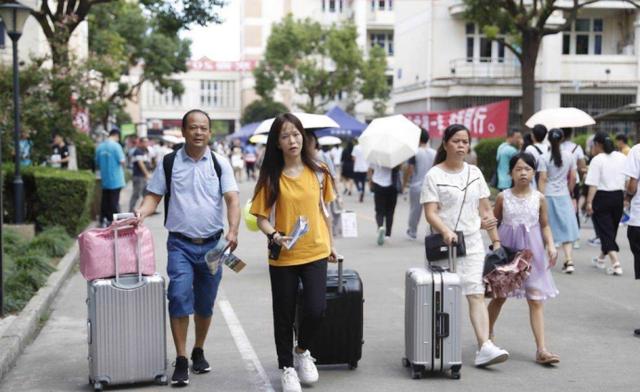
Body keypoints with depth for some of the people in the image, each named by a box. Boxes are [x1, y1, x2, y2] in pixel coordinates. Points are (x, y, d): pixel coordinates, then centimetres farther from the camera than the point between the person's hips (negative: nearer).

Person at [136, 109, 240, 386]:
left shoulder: (220, 163, 2)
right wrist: (141, 214, -16)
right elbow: (154, 196, 5)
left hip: (213, 244, 1)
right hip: (180, 243, -1)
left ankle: (198, 353, 29)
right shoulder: (169, 162, 2)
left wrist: (233, 231, -23)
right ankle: (181, 361, -7)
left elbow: (232, 199, -7)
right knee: (179, 298, -13)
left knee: (205, 304, 11)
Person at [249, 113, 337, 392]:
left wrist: (330, 244, 17)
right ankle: (287, 367, 26)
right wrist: (275, 236, -23)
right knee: (284, 315, 7)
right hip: (282, 256, -1)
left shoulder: (317, 172, 2)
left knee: (316, 308, -9)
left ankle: (302, 351, 21)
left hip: (315, 253, 1)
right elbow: (261, 217, -4)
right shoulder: (271, 177, -5)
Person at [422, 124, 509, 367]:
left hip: (473, 243, 3)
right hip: (445, 244, -3)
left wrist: (496, 241, 9)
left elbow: (486, 210, 13)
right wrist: (446, 231, -29)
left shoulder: (474, 173, 10)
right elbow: (430, 213, -12)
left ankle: (484, 346, -16)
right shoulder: (434, 175, -4)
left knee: (476, 294, -7)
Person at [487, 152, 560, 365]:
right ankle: (488, 335, 35)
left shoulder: (539, 198, -1)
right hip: (506, 251, 0)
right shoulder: (503, 197, -3)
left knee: (536, 300, -4)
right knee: (499, 296, 11)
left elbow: (544, 225, 9)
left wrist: (551, 245, -5)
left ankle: (541, 349, -6)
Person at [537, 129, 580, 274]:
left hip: (548, 196, -2)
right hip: (564, 196, 2)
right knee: (566, 228, 3)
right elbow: (573, 177, 5)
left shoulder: (544, 158, -8)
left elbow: (543, 179, -11)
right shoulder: (569, 156, 1)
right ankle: (569, 260, -10)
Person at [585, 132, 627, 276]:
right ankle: (601, 259, 35)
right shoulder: (622, 157, 4)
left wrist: (589, 202, -15)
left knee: (605, 231, -2)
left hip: (602, 197, -5)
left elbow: (593, 184, -16)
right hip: (618, 196, 6)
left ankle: (616, 263, -15)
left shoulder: (597, 160, -11)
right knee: (612, 230, 19)